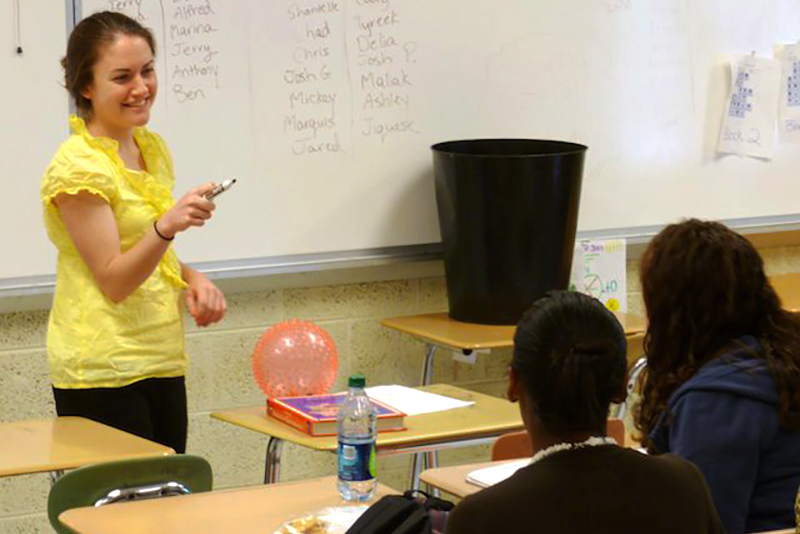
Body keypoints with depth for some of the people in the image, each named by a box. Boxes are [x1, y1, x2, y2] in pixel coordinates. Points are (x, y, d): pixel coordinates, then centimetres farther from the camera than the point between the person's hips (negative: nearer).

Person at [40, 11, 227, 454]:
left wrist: (192, 279, 3)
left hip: (162, 362, 8)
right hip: (102, 371, -7)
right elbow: (113, 281, -16)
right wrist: (166, 227, -31)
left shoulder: (152, 149, 12)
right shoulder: (77, 167, -12)